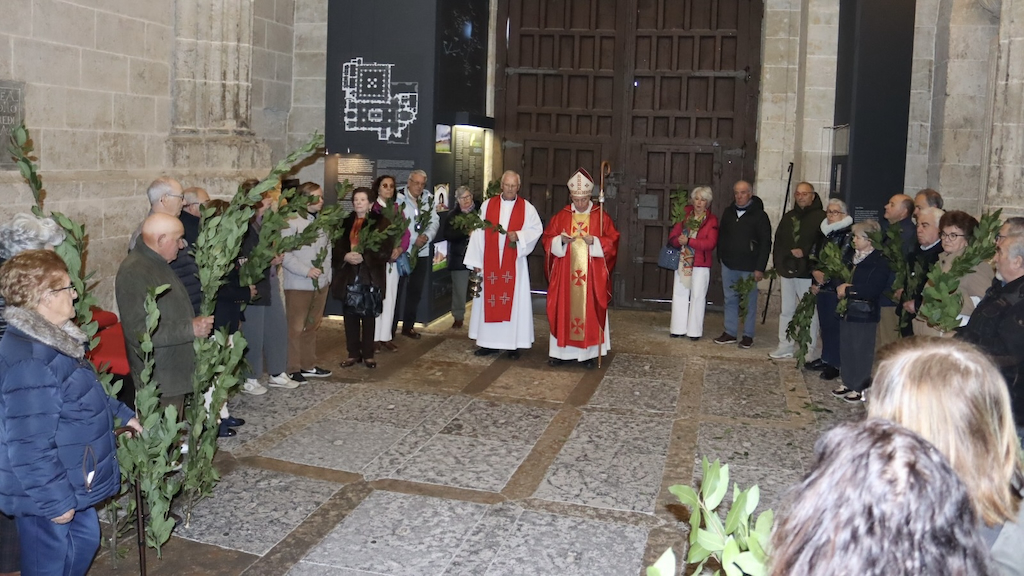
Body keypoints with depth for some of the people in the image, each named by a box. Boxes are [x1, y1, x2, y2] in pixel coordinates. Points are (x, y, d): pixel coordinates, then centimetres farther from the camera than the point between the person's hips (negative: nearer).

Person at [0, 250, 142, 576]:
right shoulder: (30, 361, -30)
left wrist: (121, 413, 24)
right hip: (47, 494, -10)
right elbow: (30, 446, -29)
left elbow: (86, 394, 23)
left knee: (85, 540, 25)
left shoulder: (52, 339, 5)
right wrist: (55, 500, -23)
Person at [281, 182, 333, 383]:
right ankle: (292, 369, 9)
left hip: (320, 283, 7)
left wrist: (327, 274, 8)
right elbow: (284, 254, -17)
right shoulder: (291, 222, -13)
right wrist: (306, 270, -19)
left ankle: (308, 365, 25)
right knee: (295, 327, 0)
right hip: (298, 284, -7)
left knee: (313, 326, 14)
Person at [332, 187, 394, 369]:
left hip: (370, 275, -3)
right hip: (349, 275, 4)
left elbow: (385, 249, -9)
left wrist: (363, 257, -19)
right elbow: (337, 246, 8)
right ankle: (353, 353, 15)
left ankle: (368, 354, 11)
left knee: (368, 316, 3)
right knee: (350, 315, 6)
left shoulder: (380, 222, 0)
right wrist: (346, 256, -13)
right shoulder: (346, 222, 12)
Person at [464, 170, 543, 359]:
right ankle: (489, 343, 13)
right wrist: (476, 261, -2)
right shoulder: (487, 205, 4)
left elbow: (537, 229, 2)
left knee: (514, 300, 1)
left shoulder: (526, 207, 2)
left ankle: (512, 344, 7)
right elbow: (479, 232, 2)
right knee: (489, 300, 4)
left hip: (514, 263, -1)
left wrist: (519, 235, -17)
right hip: (489, 262, 1)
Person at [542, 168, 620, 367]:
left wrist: (594, 241, -17)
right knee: (563, 310, 3)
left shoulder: (601, 216, 1)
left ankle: (588, 353, 9)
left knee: (590, 311, 1)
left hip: (592, 275, -1)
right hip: (565, 274, 1)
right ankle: (561, 351, 11)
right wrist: (561, 240, -15)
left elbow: (612, 241, -1)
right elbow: (548, 240, 6)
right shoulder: (561, 216, 5)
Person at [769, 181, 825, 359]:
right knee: (786, 311, 11)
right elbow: (778, 242, 17)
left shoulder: (821, 217, -4)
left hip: (807, 273, -6)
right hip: (787, 271, 6)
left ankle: (809, 350, 7)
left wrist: (805, 252, -17)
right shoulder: (788, 217, 15)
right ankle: (785, 346, 20)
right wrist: (779, 264, 7)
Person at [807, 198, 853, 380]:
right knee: (824, 324, 14)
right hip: (822, 287, 7)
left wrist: (826, 277, -14)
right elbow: (813, 256, 15)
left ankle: (835, 364, 5)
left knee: (834, 326, -4)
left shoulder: (849, 235, -10)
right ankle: (826, 358, 25)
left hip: (836, 288, -7)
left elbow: (845, 264, -16)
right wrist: (815, 271, -2)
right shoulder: (824, 232, 13)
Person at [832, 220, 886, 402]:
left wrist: (849, 289, -14)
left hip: (864, 314, -8)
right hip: (848, 310, 8)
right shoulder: (853, 258, 11)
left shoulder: (879, 263, -14)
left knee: (861, 351, 0)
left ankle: (860, 388, 10)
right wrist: (840, 288, -4)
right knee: (846, 349, 14)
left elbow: (872, 290, -23)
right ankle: (848, 383, 26)